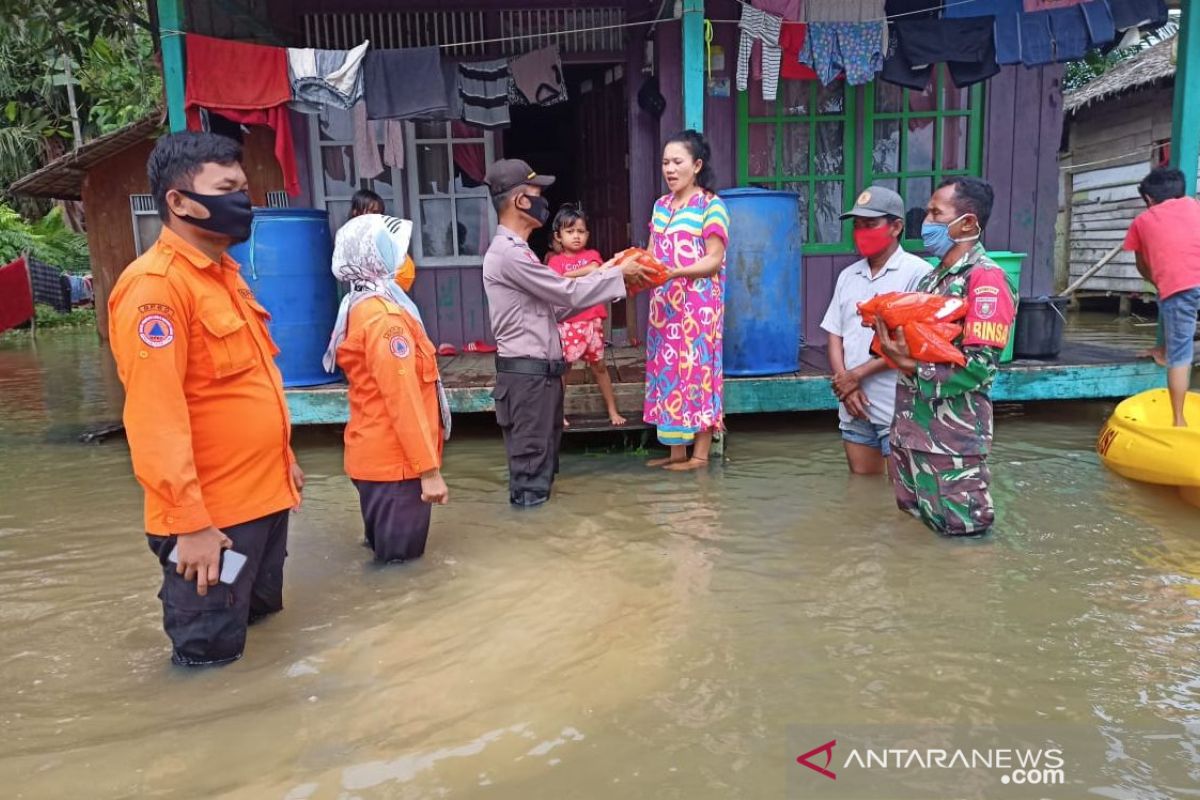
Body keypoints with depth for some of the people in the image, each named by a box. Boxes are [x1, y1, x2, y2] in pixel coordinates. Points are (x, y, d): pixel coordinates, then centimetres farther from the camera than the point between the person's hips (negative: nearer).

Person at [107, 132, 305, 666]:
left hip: (265, 495, 9)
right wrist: (189, 523, -24)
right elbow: (155, 417, -23)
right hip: (212, 513, -9)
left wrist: (285, 459, 21)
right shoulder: (154, 286, -18)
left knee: (264, 618, 24)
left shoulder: (225, 271, 11)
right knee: (209, 655, 8)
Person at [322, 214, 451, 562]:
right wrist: (428, 468, -22)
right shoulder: (385, 315, -20)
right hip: (394, 460, -10)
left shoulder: (361, 307, 10)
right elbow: (403, 398, -24)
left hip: (376, 455, 10)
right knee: (400, 557, 2)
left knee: (386, 552, 20)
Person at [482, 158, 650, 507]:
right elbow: (568, 294, -16)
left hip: (539, 369, 10)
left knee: (543, 453, 17)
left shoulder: (513, 250, 17)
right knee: (531, 455, -1)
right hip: (527, 371, -10)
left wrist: (604, 274, 10)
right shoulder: (508, 252, -17)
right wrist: (618, 274, -5)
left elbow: (555, 305, 15)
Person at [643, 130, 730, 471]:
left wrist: (673, 272, -23)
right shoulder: (660, 206, 14)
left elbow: (714, 260, -12)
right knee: (668, 370, 8)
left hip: (698, 305, -6)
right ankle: (676, 450, 17)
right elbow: (652, 253, 13)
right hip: (664, 304, 7)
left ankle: (700, 454, 6)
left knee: (697, 370, -3)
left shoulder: (711, 206, -6)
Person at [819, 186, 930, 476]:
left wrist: (857, 374, -12)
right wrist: (844, 384, -5)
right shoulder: (848, 276, 12)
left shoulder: (916, 272, -9)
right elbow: (835, 336, 11)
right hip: (855, 409, 6)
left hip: (898, 410, -6)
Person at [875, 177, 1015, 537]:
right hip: (911, 429, 9)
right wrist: (887, 326, 0)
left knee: (960, 536, 4)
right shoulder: (932, 277, 14)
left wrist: (912, 365, -21)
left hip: (952, 439, -8)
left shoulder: (985, 279, -13)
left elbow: (979, 366, -20)